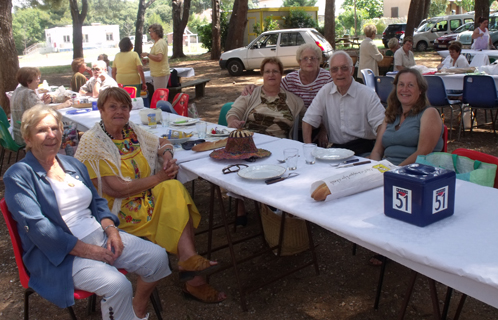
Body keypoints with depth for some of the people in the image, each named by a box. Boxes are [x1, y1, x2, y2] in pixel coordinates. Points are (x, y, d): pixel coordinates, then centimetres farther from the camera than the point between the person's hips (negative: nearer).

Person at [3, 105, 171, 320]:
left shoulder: (73, 164, 16)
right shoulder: (18, 176, -6)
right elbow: (37, 227, -16)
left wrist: (111, 229, -4)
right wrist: (88, 251, -19)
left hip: (99, 237, 7)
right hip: (59, 254, -7)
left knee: (158, 257, -9)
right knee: (118, 286, -29)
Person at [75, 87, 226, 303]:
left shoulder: (132, 131, 8)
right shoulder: (92, 142, -11)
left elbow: (162, 143, 23)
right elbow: (115, 189, -18)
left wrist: (167, 154, -3)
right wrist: (158, 178, -15)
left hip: (146, 196, 6)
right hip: (117, 208, -6)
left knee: (173, 188, -24)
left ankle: (189, 260, -28)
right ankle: (193, 280, -17)